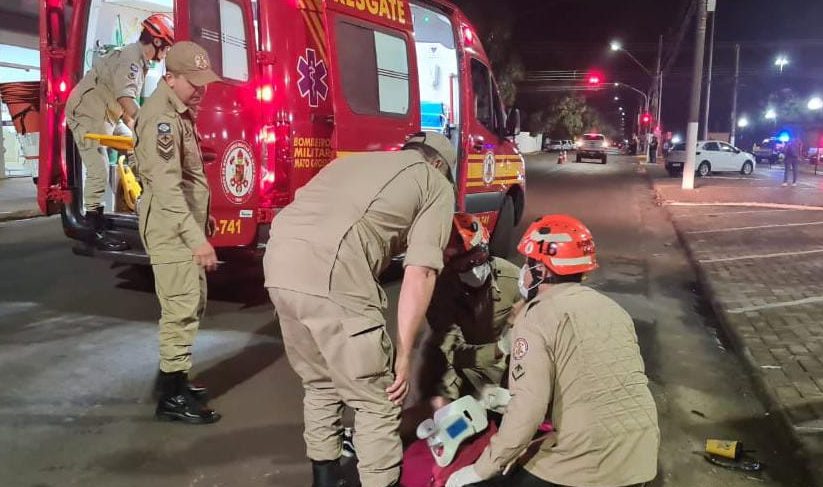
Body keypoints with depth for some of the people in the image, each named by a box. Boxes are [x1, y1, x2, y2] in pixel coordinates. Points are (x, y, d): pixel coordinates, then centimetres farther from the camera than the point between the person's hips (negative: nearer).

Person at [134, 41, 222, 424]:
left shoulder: (179, 111, 14)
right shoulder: (161, 117, -19)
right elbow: (167, 185, -28)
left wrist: (202, 217, 21)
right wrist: (197, 238, -32)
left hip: (185, 222, 10)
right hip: (170, 226, -10)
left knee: (194, 303, 16)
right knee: (181, 307, -9)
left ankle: (176, 377, 28)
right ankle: (172, 397, 0)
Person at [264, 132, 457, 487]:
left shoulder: (353, 162, 34)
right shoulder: (436, 184, 16)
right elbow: (420, 273, 3)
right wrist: (404, 354, 6)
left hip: (279, 263, 8)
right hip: (332, 277, -7)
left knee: (320, 385, 26)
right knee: (377, 402, 9)